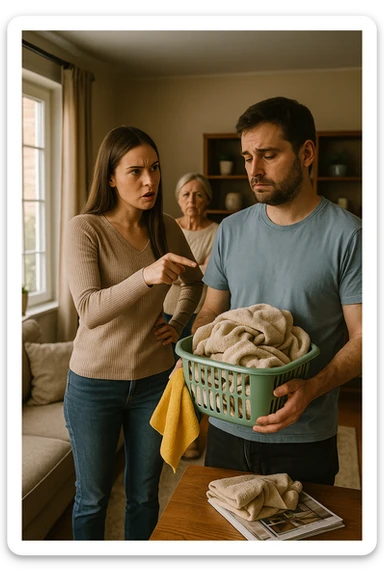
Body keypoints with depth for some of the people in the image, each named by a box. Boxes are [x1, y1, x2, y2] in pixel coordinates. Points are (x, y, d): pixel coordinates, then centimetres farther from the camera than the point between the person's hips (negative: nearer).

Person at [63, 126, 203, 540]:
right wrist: (147, 276, -38)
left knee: (144, 494, 18)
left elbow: (194, 281, 19)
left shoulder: (166, 229, -1)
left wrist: (178, 323, 4)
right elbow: (89, 310, -25)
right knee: (92, 497, 16)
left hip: (154, 378, 4)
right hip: (94, 382, -3)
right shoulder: (85, 228, -14)